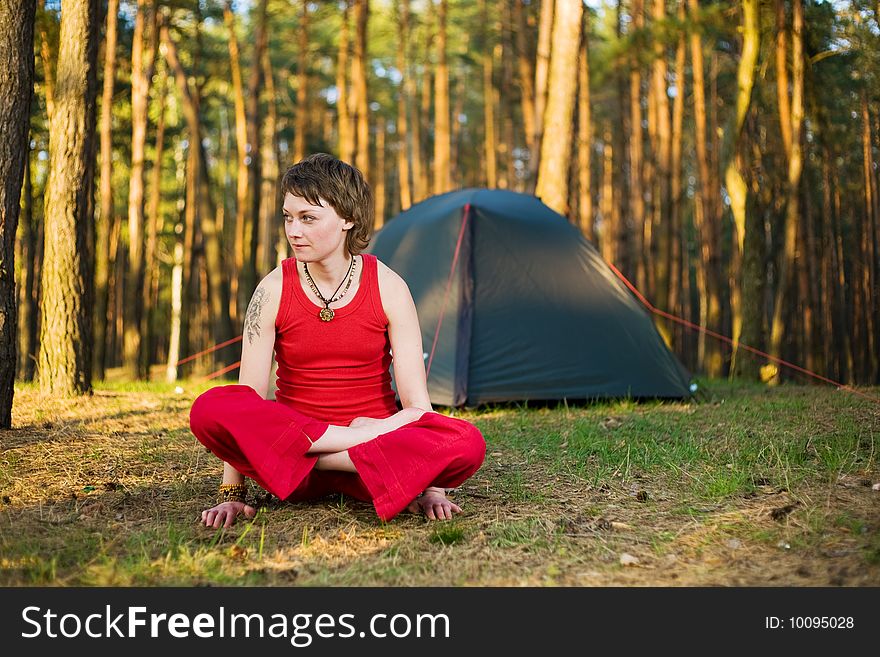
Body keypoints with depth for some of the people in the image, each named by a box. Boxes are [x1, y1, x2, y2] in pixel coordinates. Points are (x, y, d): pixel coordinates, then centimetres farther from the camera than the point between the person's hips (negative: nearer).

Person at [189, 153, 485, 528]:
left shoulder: (388, 288, -5)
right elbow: (248, 396, -7)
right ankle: (372, 439, -24)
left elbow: (416, 401, -6)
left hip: (377, 429, -1)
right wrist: (232, 492, -13)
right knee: (209, 409, -30)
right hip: (290, 432, 1)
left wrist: (430, 486, -14)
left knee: (468, 444, -29)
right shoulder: (274, 290, -5)